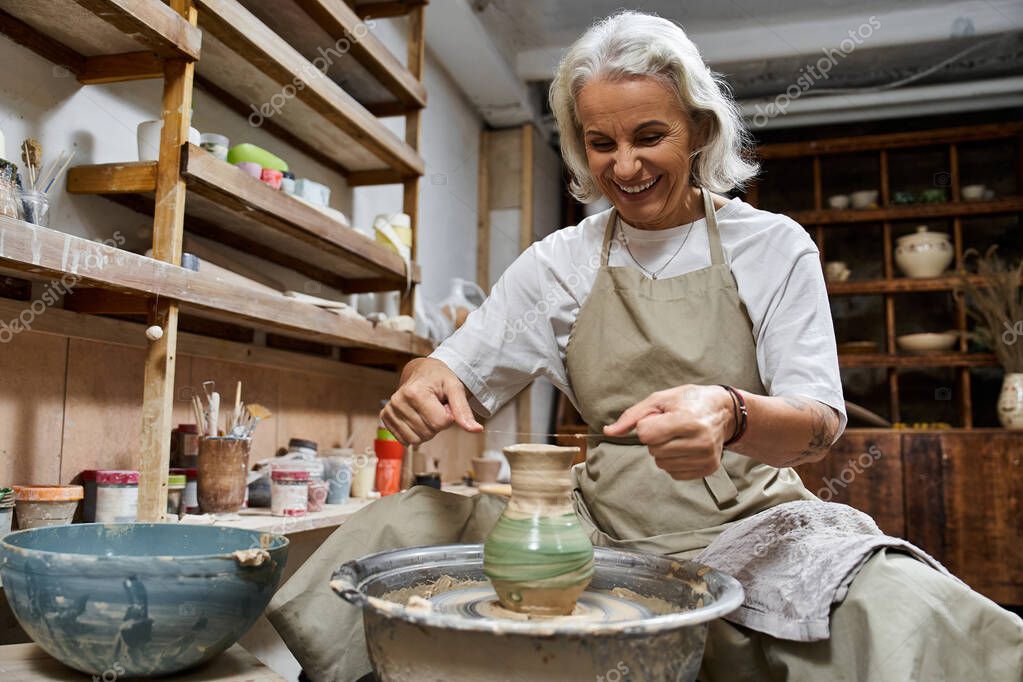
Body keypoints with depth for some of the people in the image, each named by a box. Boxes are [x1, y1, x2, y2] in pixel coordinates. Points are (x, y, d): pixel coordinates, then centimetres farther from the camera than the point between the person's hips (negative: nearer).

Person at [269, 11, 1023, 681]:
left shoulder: (774, 246, -1)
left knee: (903, 609, -34)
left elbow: (821, 422, -9)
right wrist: (425, 385, -20)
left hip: (749, 525, -1)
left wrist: (732, 415, -34)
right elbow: (454, 371, 6)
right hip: (607, 525, 2)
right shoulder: (559, 263, 5)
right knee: (404, 524, -20)